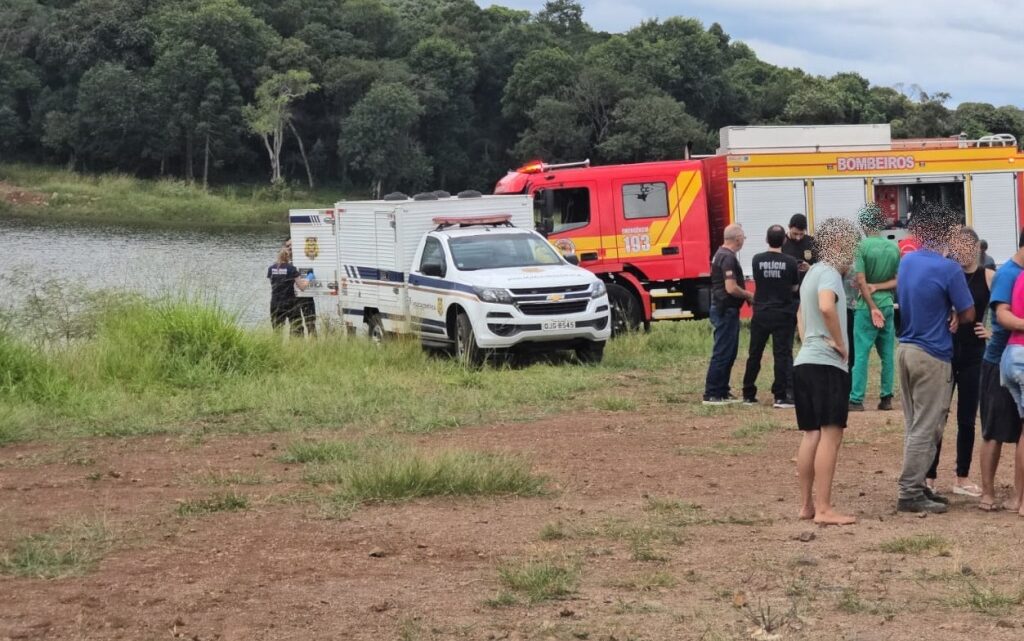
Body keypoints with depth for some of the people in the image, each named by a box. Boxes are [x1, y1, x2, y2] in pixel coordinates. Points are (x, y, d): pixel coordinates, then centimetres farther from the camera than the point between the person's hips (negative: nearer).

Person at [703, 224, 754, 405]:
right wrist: (748, 295, -8)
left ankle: (722, 392, 18)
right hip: (726, 310, -10)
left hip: (722, 308, 10)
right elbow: (731, 288, -25)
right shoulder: (728, 258, -18)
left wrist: (744, 294, 15)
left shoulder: (720, 254, 14)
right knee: (722, 353, -7)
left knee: (729, 352, 15)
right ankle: (711, 395, -5)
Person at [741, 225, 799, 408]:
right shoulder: (790, 262, -8)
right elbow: (795, 288, 3)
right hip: (783, 314, -2)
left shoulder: (757, 260, -4)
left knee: (754, 354, 12)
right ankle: (780, 397, -5)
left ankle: (749, 395, 19)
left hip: (761, 313, 2)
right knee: (782, 354, 0)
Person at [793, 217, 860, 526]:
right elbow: (827, 306, -31)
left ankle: (806, 504, 15)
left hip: (805, 362, 10)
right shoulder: (829, 273, -11)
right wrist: (840, 343, -19)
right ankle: (823, 509, -14)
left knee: (812, 434, 12)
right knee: (830, 435, -10)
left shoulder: (813, 272, 20)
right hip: (826, 364, -10)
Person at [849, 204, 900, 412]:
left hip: (867, 306, -4)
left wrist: (873, 307, -11)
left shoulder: (862, 246, -10)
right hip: (888, 305, 4)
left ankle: (856, 399, -6)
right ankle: (886, 397, 10)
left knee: (861, 353, -4)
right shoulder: (893, 247, 5)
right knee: (887, 354, 10)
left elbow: (861, 282, -13)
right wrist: (877, 287, -3)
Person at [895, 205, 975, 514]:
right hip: (932, 356, -8)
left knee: (915, 426, 15)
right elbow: (968, 315, -9)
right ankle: (910, 494, -2)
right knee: (926, 430, -2)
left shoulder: (906, 262, 6)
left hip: (906, 349, 8)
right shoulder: (948, 269, -16)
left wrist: (946, 318, 5)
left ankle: (916, 485, 19)